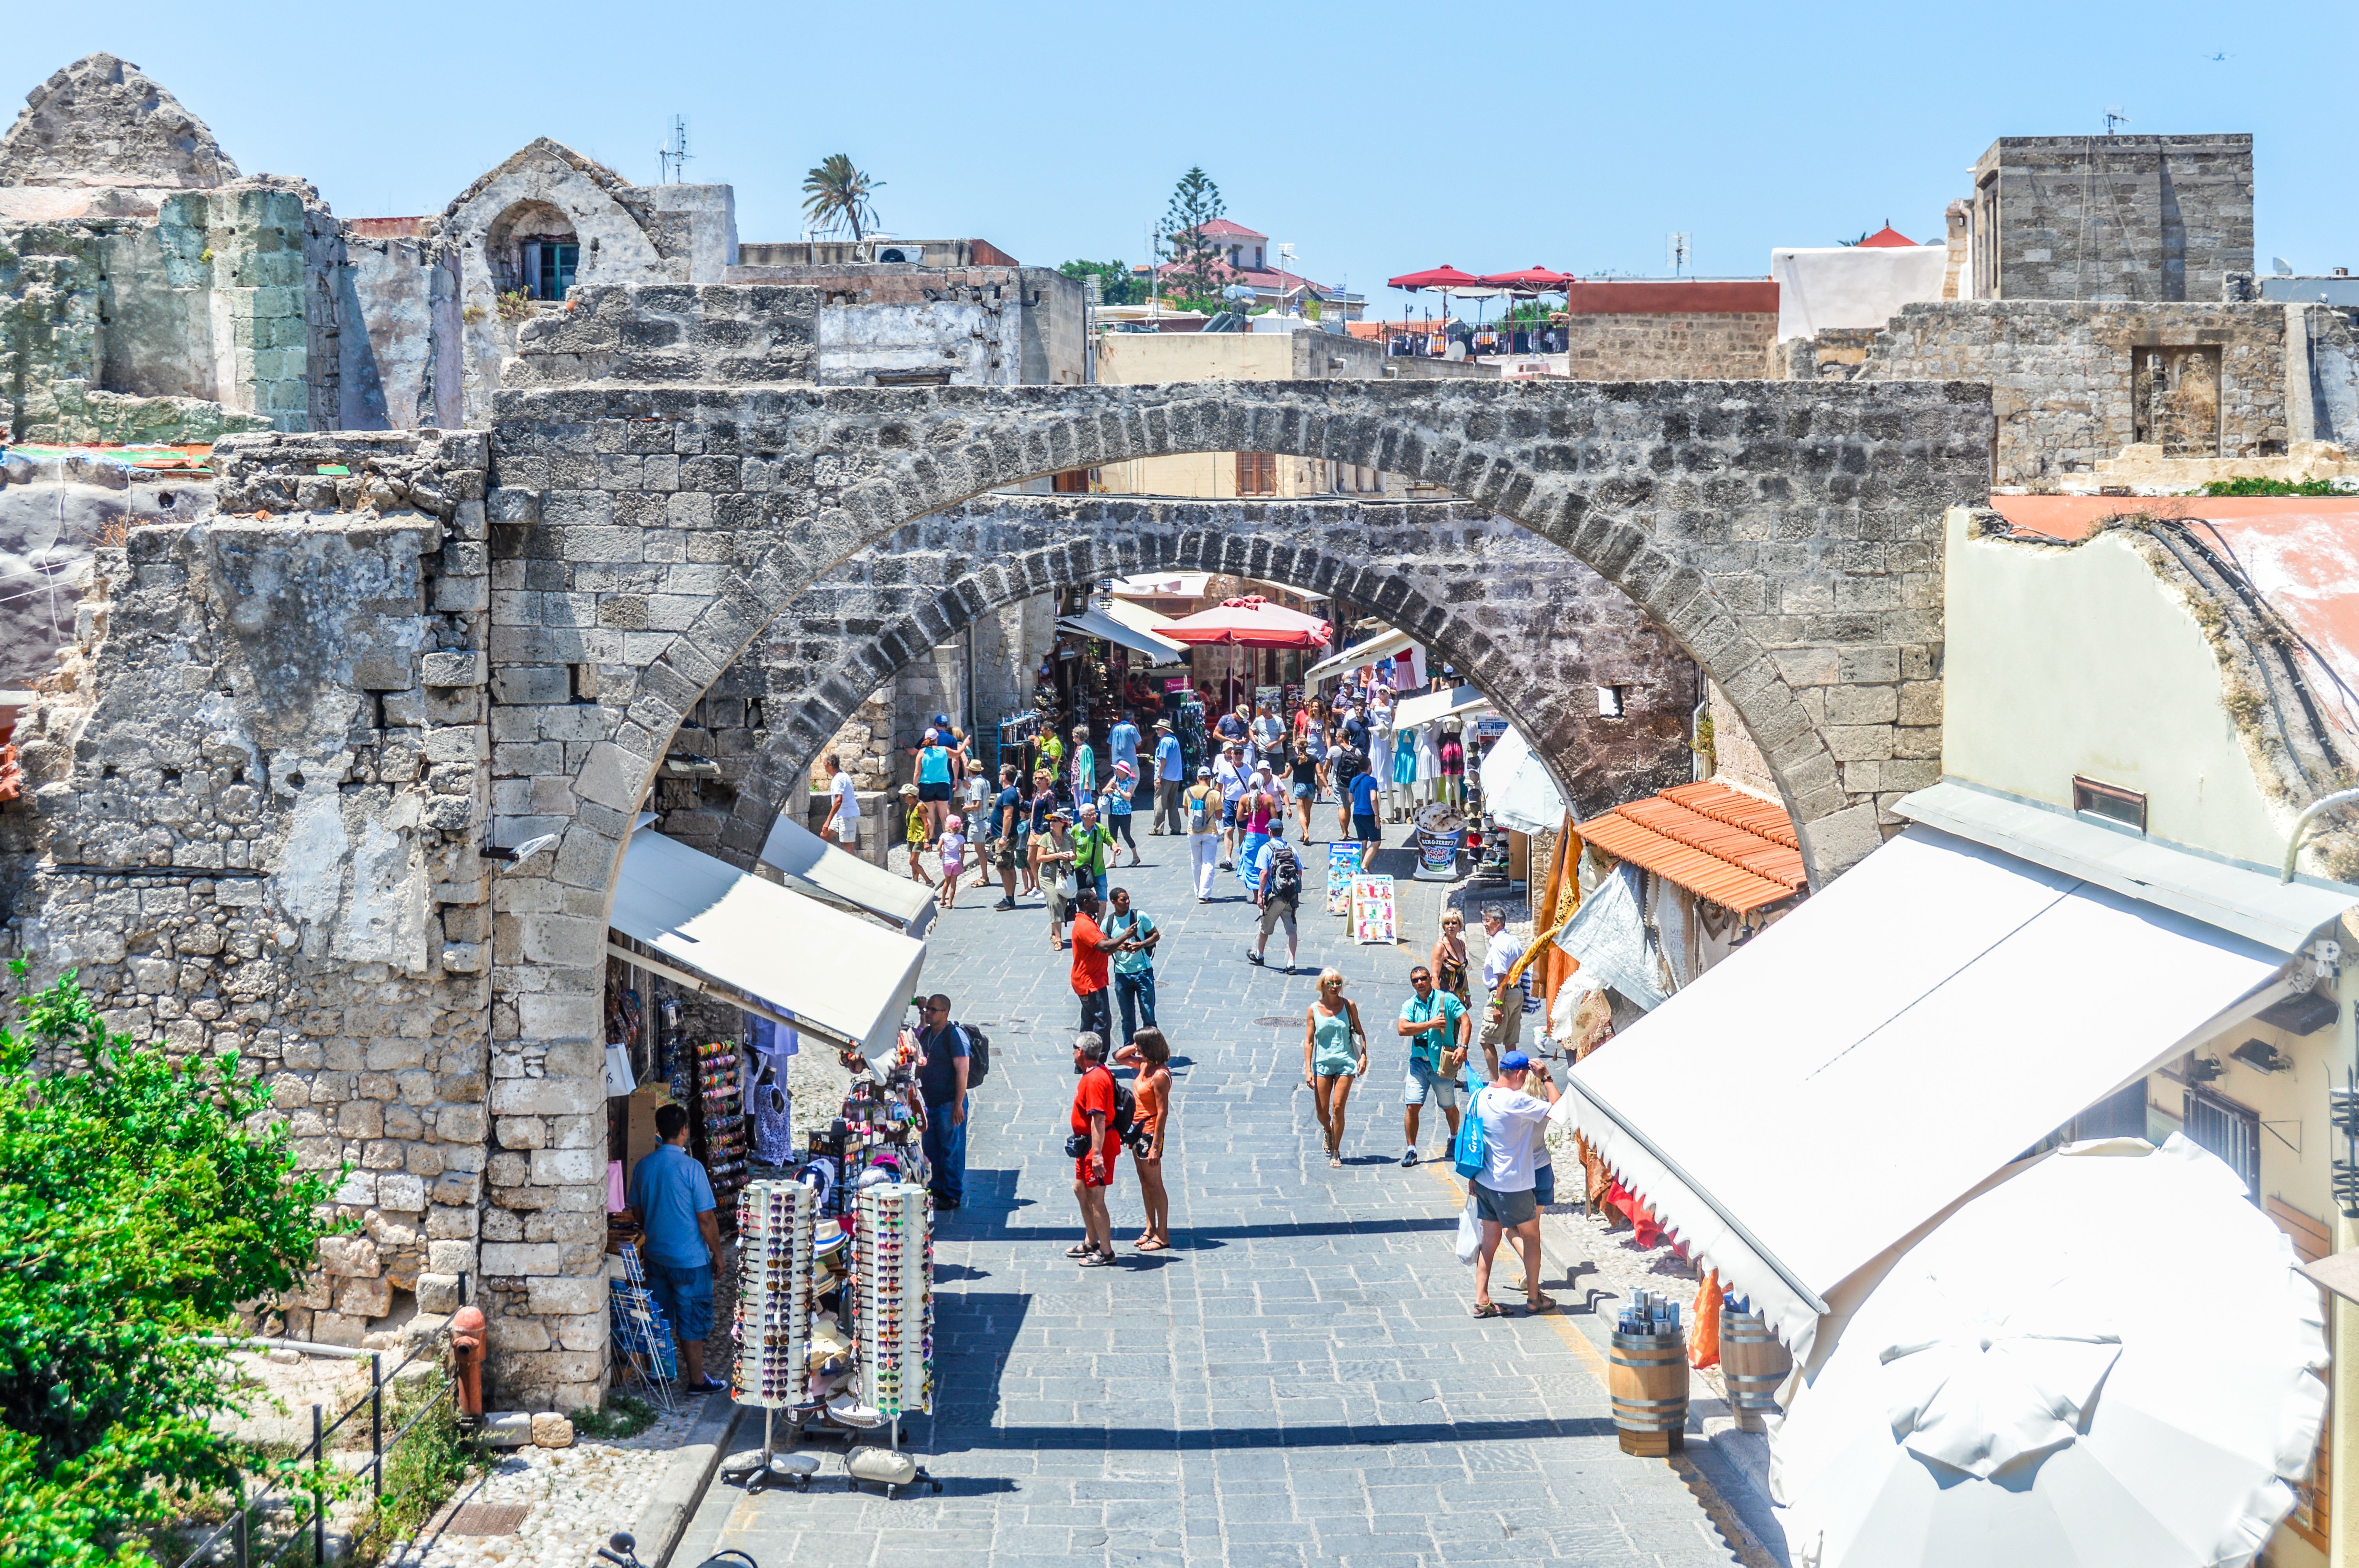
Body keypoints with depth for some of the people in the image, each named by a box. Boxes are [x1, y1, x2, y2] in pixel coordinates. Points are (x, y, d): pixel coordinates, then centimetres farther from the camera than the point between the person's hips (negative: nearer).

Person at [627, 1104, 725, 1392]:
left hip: (655, 1256, 6)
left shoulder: (643, 1167, -2)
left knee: (659, 1318, 18)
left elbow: (639, 1213, 9)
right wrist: (718, 1253, -4)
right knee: (692, 1321, 5)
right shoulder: (691, 1168, -19)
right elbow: (706, 1219, -16)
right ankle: (697, 1380, 11)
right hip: (690, 1259, -5)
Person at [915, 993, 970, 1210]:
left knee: (952, 1150, -2)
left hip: (950, 1104, -8)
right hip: (929, 1103, 8)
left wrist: (958, 1105, -21)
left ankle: (952, 1195, 5)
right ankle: (936, 1190, 23)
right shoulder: (925, 1034, 11)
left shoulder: (955, 1035, -13)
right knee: (931, 1149, 12)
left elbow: (962, 1071, -17)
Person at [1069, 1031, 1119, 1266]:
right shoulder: (1097, 1073, 10)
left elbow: (1099, 1118, -28)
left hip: (1097, 1146, -11)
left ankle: (1106, 1252, 3)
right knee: (1080, 1189, 21)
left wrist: (1097, 1154, -31)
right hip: (1087, 1144, 11)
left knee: (1095, 1198, -4)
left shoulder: (1095, 1079, -23)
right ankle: (1091, 1243, 33)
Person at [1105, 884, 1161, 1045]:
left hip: (1143, 972, -2)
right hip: (1122, 975, 2)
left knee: (1148, 1013, 0)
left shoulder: (1140, 917, -4)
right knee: (1127, 1016, 9)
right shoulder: (1108, 923, 1)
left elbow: (1156, 935, 2)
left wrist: (1142, 945, -15)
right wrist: (1118, 947, -12)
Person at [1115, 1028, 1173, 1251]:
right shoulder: (1144, 1065, 3)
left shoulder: (1160, 1076, -22)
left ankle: (1162, 1236, 7)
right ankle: (1151, 1228, 27)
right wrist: (1136, 1047, 1)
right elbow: (1119, 1056, 20)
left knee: (1155, 1184, -1)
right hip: (1137, 1131, 9)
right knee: (1145, 1182, 17)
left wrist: (1155, 1146, -23)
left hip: (1150, 1132, -9)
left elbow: (1163, 1113, -22)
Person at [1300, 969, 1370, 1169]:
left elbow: (1359, 1032, 11)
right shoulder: (1314, 1010, -1)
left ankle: (1336, 1152, 3)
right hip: (1322, 1063, 1)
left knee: (1338, 1107, -9)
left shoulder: (1349, 1005, 1)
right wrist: (1308, 1070, -5)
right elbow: (1309, 1041, 1)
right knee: (1321, 1111, 4)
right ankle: (1328, 1132, 39)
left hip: (1345, 1062, -1)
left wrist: (1363, 1055, -1)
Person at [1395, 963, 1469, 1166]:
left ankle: (1454, 1138, 39)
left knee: (1449, 1107, 13)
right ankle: (1411, 1150, 1)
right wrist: (1431, 1024, -17)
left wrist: (1463, 1047, -21)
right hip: (1419, 1062, 2)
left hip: (1443, 1063, -2)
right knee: (1412, 1106, -8)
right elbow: (1402, 1029, -12)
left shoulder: (1446, 999, -3)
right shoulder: (1410, 1005, 4)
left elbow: (1466, 1022, -8)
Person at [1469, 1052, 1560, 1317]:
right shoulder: (1517, 1101, -21)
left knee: (1490, 1239, 13)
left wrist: (1472, 1179, 18)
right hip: (1513, 1184, -6)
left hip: (1484, 1183, 6)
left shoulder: (1479, 1097, 1)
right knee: (1531, 1236, 12)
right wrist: (1546, 1079, -10)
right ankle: (1534, 1298, 22)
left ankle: (1481, 1300, 11)